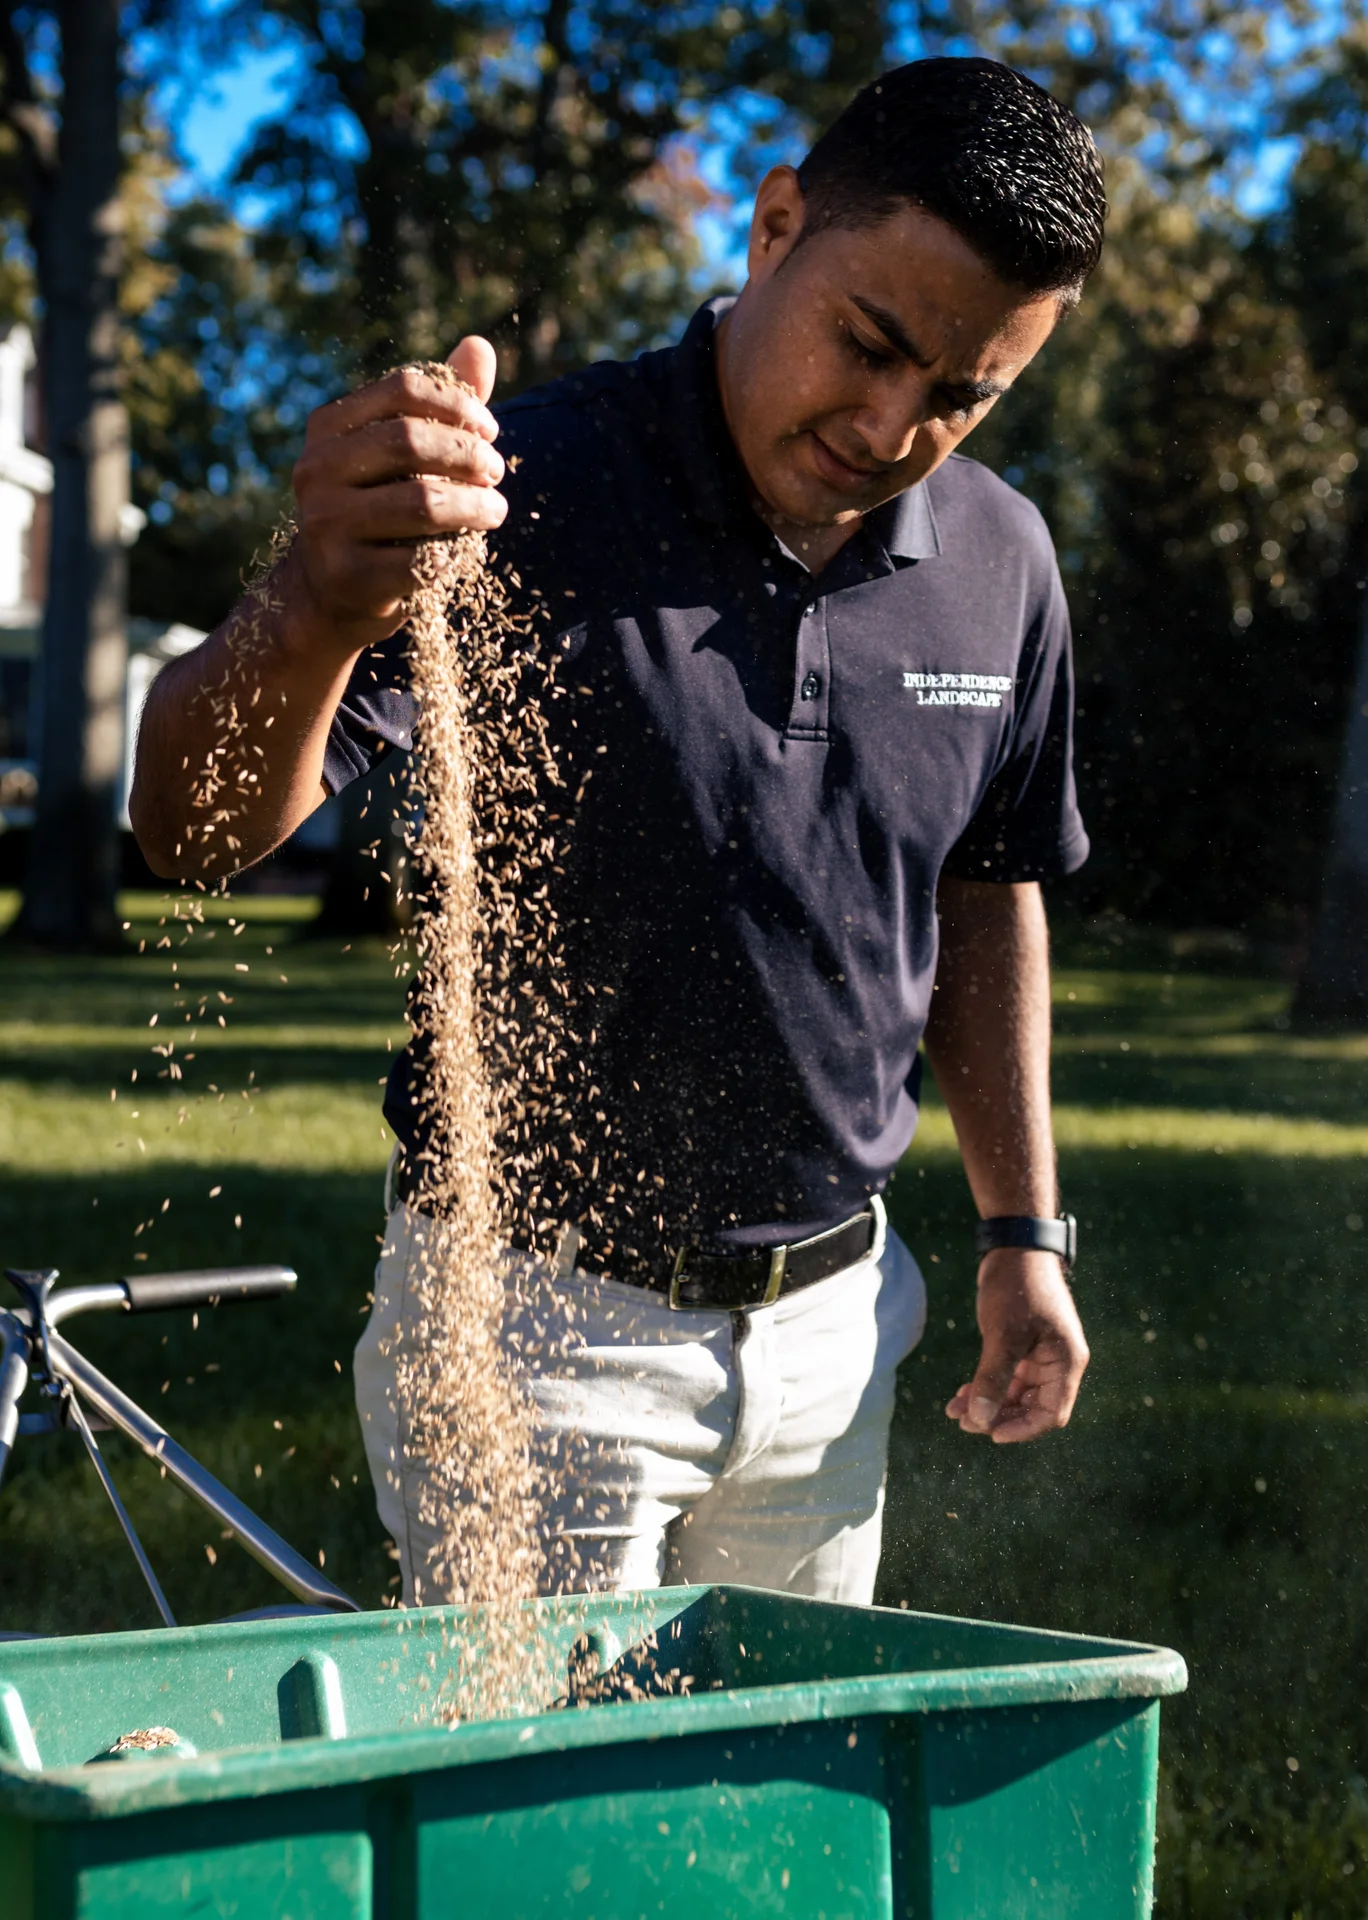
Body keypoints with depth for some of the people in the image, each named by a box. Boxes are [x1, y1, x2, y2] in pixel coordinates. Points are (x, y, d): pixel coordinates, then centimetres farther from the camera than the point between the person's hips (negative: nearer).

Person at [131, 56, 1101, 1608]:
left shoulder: (998, 562, -1)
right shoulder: (529, 495, -17)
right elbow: (196, 833, -27)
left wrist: (1023, 1233, 12)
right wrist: (318, 608, -48)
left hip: (833, 1315, 5)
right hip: (536, 1323, -5)